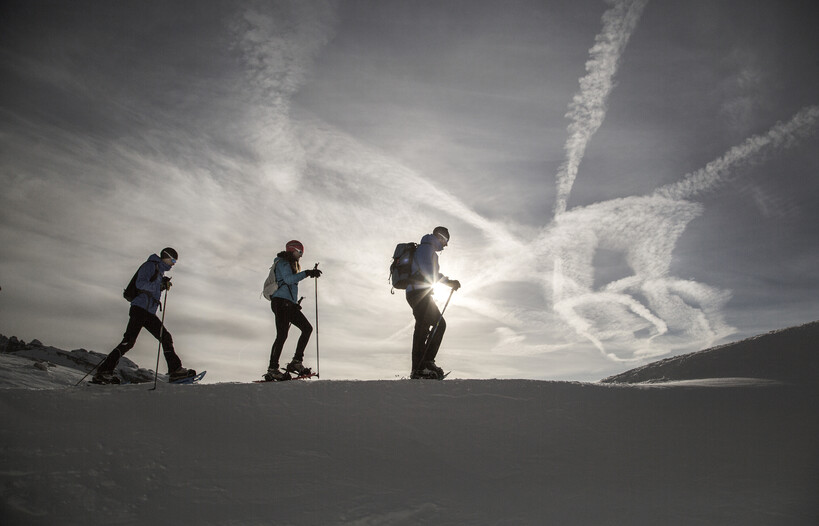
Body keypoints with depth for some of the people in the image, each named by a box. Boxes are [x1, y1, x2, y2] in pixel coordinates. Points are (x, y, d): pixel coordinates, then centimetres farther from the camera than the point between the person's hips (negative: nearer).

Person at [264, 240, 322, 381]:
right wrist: (306, 273, -23)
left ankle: (296, 361, -6)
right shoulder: (283, 262, -1)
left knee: (307, 328, -2)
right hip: (281, 302, -10)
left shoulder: (291, 265, 28)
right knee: (282, 335, -15)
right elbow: (288, 279, -18)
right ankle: (272, 369, -15)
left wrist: (295, 303, 22)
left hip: (289, 304, 10)